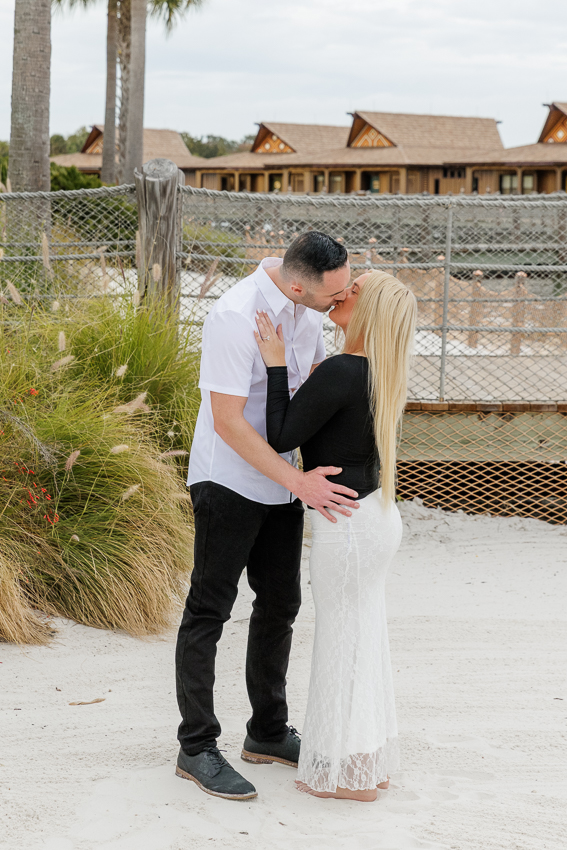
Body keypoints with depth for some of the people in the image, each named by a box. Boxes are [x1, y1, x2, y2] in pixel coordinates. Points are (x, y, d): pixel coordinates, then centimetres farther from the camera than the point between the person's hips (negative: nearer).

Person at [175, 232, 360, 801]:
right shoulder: (236, 316, -25)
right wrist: (298, 481, -27)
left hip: (281, 482, 8)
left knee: (280, 605, 15)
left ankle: (268, 733, 28)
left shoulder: (307, 307, 0)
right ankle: (196, 748, 7)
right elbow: (228, 422, -26)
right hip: (229, 481, -8)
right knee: (208, 611, 0)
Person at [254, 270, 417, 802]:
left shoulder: (340, 373, -22)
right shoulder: (379, 373, 5)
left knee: (343, 643, 4)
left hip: (347, 524, -9)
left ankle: (350, 773, 16)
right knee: (364, 641, 18)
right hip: (376, 514, 9)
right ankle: (371, 760, 30)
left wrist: (275, 364, -12)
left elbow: (281, 438, -17)